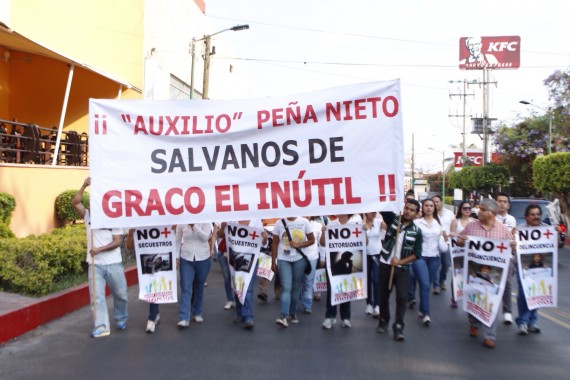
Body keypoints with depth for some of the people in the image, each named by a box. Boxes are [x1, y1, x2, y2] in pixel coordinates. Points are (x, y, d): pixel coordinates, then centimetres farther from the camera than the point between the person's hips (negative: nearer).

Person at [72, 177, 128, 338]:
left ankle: (121, 319, 32)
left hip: (113, 263, -1)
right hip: (95, 264, 1)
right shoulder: (89, 216, 6)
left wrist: (100, 249, -19)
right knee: (96, 296, -1)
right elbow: (75, 202, -8)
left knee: (120, 294, 11)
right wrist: (84, 186, -16)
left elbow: (117, 242, -9)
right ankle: (101, 327, 5)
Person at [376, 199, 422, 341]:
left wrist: (400, 262, -12)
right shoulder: (393, 219, -2)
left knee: (402, 297, -8)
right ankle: (383, 321, 30)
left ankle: (398, 327, 4)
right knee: (383, 295, 11)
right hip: (385, 265, 0)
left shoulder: (416, 231, -2)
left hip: (402, 268, 0)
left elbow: (416, 254, -3)